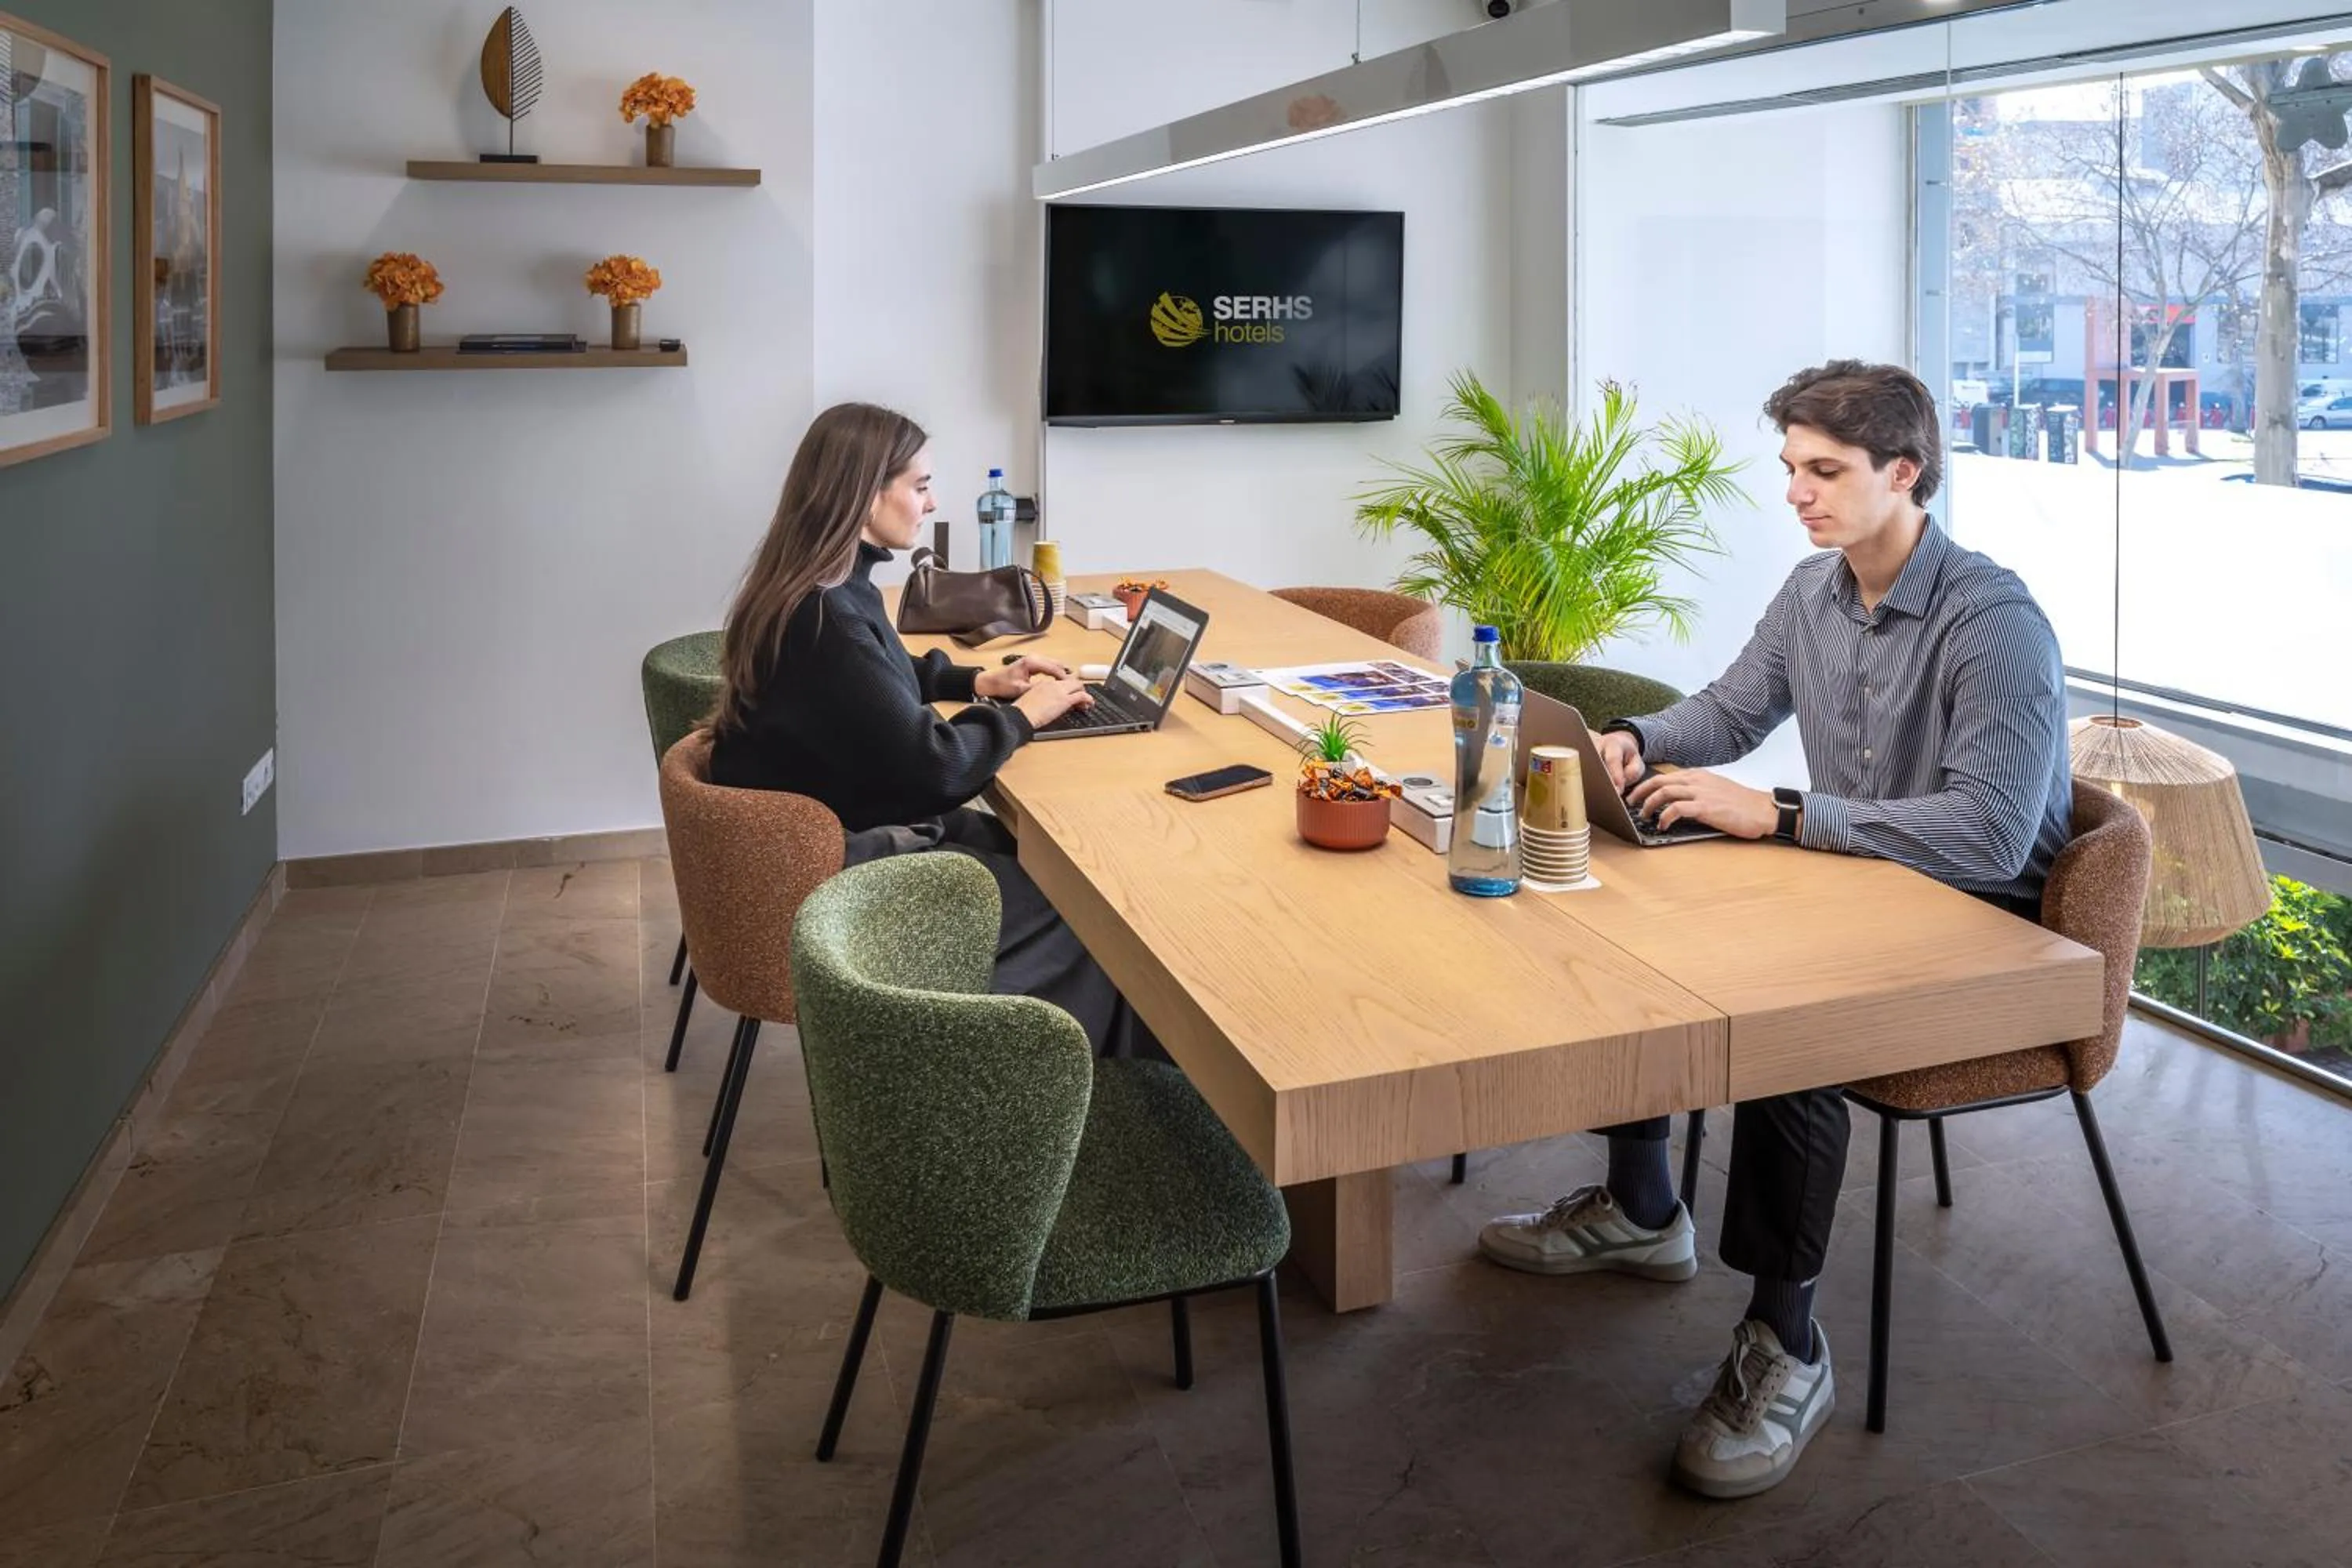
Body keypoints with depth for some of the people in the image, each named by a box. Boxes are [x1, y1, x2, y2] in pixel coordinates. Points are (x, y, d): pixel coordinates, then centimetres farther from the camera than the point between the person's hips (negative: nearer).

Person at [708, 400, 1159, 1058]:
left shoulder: (825, 588, 4)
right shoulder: (821, 621, -28)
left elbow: (884, 682, 25)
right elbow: (934, 769, -26)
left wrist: (980, 681, 11)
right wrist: (1020, 715, -9)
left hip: (849, 827, 10)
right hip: (834, 867, -10)